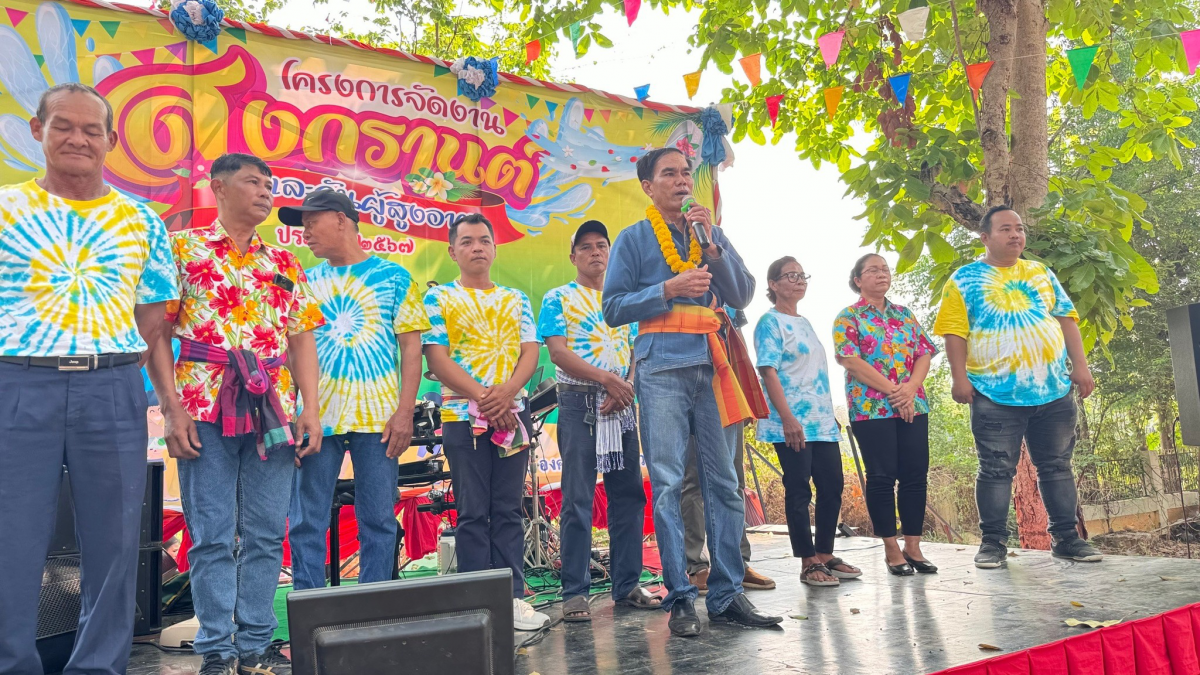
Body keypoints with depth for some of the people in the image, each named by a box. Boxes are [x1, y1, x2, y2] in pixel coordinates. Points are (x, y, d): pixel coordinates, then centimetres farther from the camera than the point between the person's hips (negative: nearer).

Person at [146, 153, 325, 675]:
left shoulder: (285, 264, 16)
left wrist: (311, 410, 3)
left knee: (266, 534, 6)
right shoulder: (183, 248, 5)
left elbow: (302, 339, 13)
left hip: (273, 412, 4)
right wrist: (172, 409, -10)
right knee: (213, 535, 0)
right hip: (205, 410, -3)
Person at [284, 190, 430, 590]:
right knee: (306, 521, 2)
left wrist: (404, 412, -8)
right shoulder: (306, 282, 12)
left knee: (378, 521, 4)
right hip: (315, 418, 2)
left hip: (379, 418, -2)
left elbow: (411, 346, 1)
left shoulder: (393, 277, 4)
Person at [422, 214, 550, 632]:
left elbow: (530, 351, 6)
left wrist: (506, 391, -14)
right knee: (473, 514, 0)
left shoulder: (516, 299, 16)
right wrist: (482, 396, -15)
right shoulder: (438, 298, 6)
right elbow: (437, 358, -5)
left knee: (508, 510, 6)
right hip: (463, 416, -3)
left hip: (512, 413, 3)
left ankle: (514, 597, 11)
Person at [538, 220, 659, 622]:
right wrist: (607, 379, -17)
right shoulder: (558, 299, 5)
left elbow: (638, 351, 11)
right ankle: (575, 593, 0)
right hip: (579, 402, -4)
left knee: (628, 494, 5)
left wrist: (627, 386, -9)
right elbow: (558, 352, -8)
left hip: (621, 404, 5)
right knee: (578, 499, -5)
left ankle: (627, 585, 14)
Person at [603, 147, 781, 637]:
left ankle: (727, 594, 9)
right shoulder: (634, 238, 10)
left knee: (723, 481, 2)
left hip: (713, 365, 3)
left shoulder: (711, 233, 19)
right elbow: (613, 308, 3)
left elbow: (741, 296, 10)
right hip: (663, 370, -3)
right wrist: (668, 290, -9)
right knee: (668, 484, -5)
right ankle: (680, 597, 2)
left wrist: (713, 244, -1)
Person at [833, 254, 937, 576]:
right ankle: (891, 549, 8)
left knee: (916, 475, 3)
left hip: (913, 405, 5)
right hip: (871, 407, -5)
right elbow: (851, 360, -10)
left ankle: (913, 546, 12)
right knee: (882, 476, -2)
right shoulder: (848, 317, 1)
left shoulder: (905, 314, 16)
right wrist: (892, 390, -15)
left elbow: (924, 354, 9)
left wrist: (910, 387, -10)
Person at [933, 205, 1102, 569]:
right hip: (996, 395, -4)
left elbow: (1066, 319, 13)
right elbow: (955, 331, -5)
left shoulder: (1041, 273, 14)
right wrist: (959, 378, -13)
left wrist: (1080, 365, 4)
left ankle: (1065, 537, 19)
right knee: (996, 470, 0)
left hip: (1054, 390, 4)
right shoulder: (964, 279, 1)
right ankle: (993, 542, 8)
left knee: (1057, 466, 10)